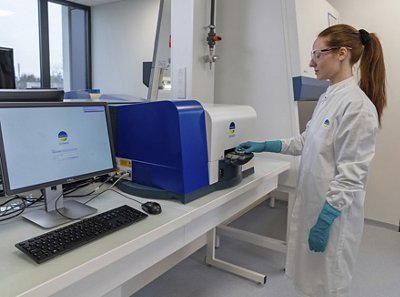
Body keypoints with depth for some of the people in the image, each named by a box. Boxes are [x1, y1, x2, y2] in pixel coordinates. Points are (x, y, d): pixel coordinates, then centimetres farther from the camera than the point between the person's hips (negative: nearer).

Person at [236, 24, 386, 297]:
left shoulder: (357, 105, -21)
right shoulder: (328, 98, 7)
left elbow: (351, 174, -21)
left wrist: (325, 220, -19)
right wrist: (264, 146, 12)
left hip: (333, 211, -8)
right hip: (313, 202, 8)